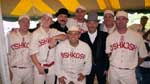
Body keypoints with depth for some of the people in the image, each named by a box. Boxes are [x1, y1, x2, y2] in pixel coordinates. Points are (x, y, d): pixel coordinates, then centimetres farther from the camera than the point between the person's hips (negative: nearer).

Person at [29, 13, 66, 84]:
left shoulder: (54, 32, 3)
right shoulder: (36, 33, -10)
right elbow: (32, 52, -13)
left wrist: (54, 37, -22)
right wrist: (39, 67, -15)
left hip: (52, 66, 4)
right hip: (40, 66, -4)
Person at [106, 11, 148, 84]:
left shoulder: (137, 36, -6)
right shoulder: (110, 37, 0)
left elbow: (143, 55, 3)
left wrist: (132, 65, 5)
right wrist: (115, 64, 2)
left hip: (129, 72, -2)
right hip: (113, 71, 2)